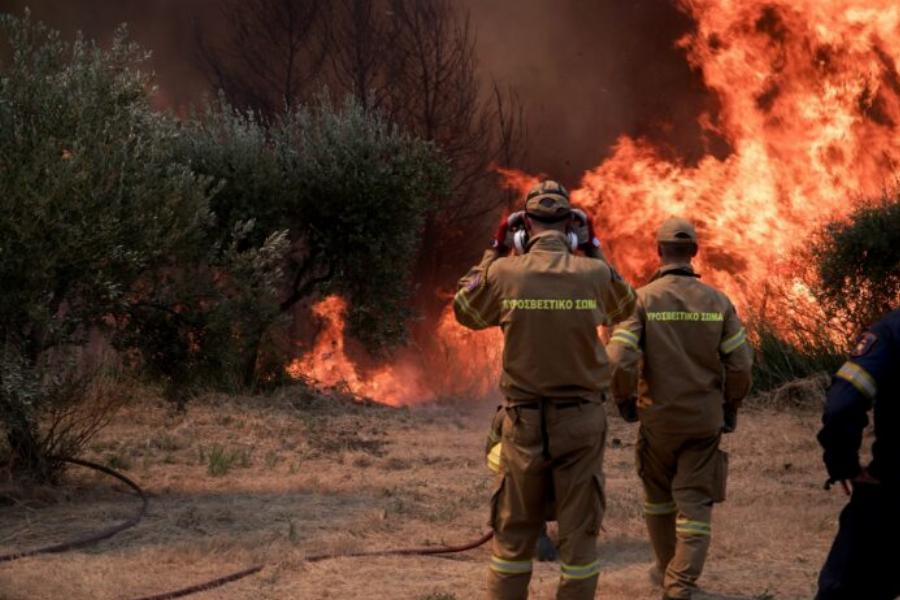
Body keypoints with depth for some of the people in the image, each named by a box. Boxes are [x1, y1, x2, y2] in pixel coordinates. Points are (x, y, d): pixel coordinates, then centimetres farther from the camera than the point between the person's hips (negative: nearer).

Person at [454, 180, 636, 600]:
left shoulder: (505, 273, -8)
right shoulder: (594, 274, -6)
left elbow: (464, 310, 12)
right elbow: (626, 309, 16)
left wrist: (494, 253, 15)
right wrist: (594, 252, 18)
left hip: (523, 420, 0)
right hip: (581, 419, 0)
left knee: (514, 531, 10)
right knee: (579, 531, 6)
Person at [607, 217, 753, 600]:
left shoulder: (642, 299, -9)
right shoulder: (717, 302, -2)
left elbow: (619, 360, -16)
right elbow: (740, 364, -2)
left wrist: (624, 400, 2)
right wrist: (731, 407, 13)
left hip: (657, 419, -1)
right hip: (704, 420, 1)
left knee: (659, 496, 19)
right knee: (694, 503, 4)